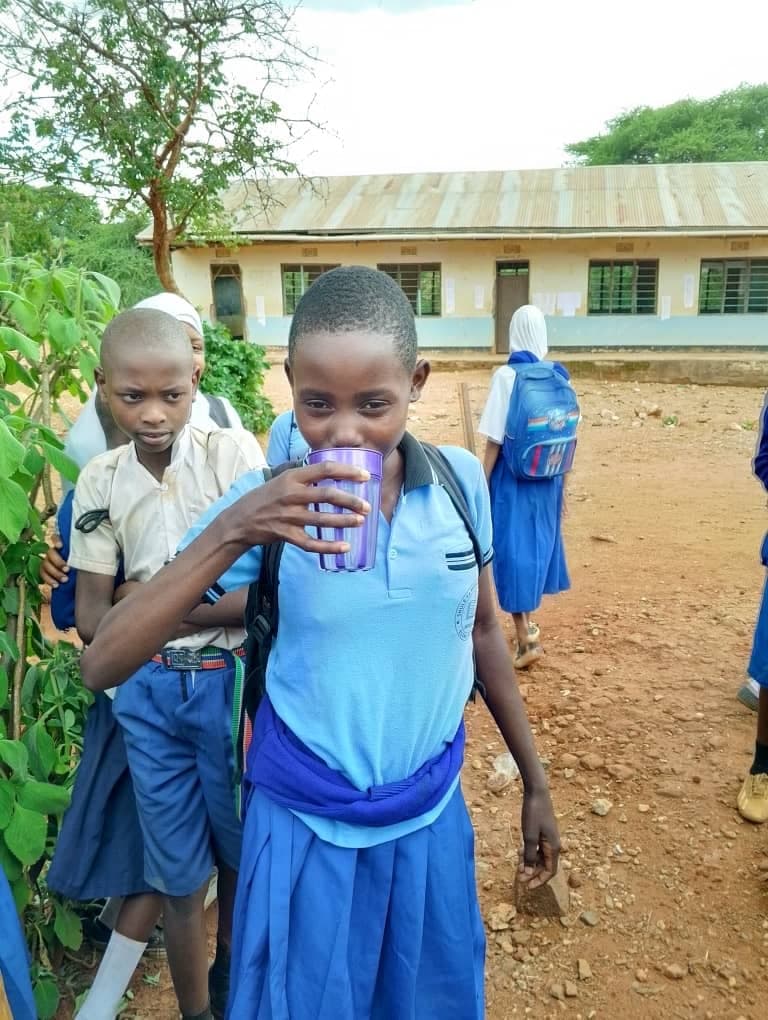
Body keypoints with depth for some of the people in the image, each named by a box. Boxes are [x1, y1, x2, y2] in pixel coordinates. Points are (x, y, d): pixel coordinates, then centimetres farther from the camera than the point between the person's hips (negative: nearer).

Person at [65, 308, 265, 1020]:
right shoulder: (99, 482, -3)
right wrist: (209, 597, -16)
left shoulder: (233, 452, -10)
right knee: (178, 875, 13)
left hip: (235, 682, -1)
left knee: (239, 854, 20)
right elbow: (91, 619, -3)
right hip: (149, 692, 1)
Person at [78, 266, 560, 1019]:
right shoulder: (267, 501, -17)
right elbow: (101, 665, -20)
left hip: (431, 816, 3)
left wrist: (534, 781, 12)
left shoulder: (461, 481, -11)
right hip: (307, 831, -2)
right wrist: (232, 534, -34)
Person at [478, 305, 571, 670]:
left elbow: (495, 439, -14)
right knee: (538, 544, 18)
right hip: (547, 477, 5)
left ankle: (525, 640, 3)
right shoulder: (558, 375, 1)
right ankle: (527, 622, 35)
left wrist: (483, 486, -6)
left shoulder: (506, 376, -13)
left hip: (513, 477, -5)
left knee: (513, 550, 2)